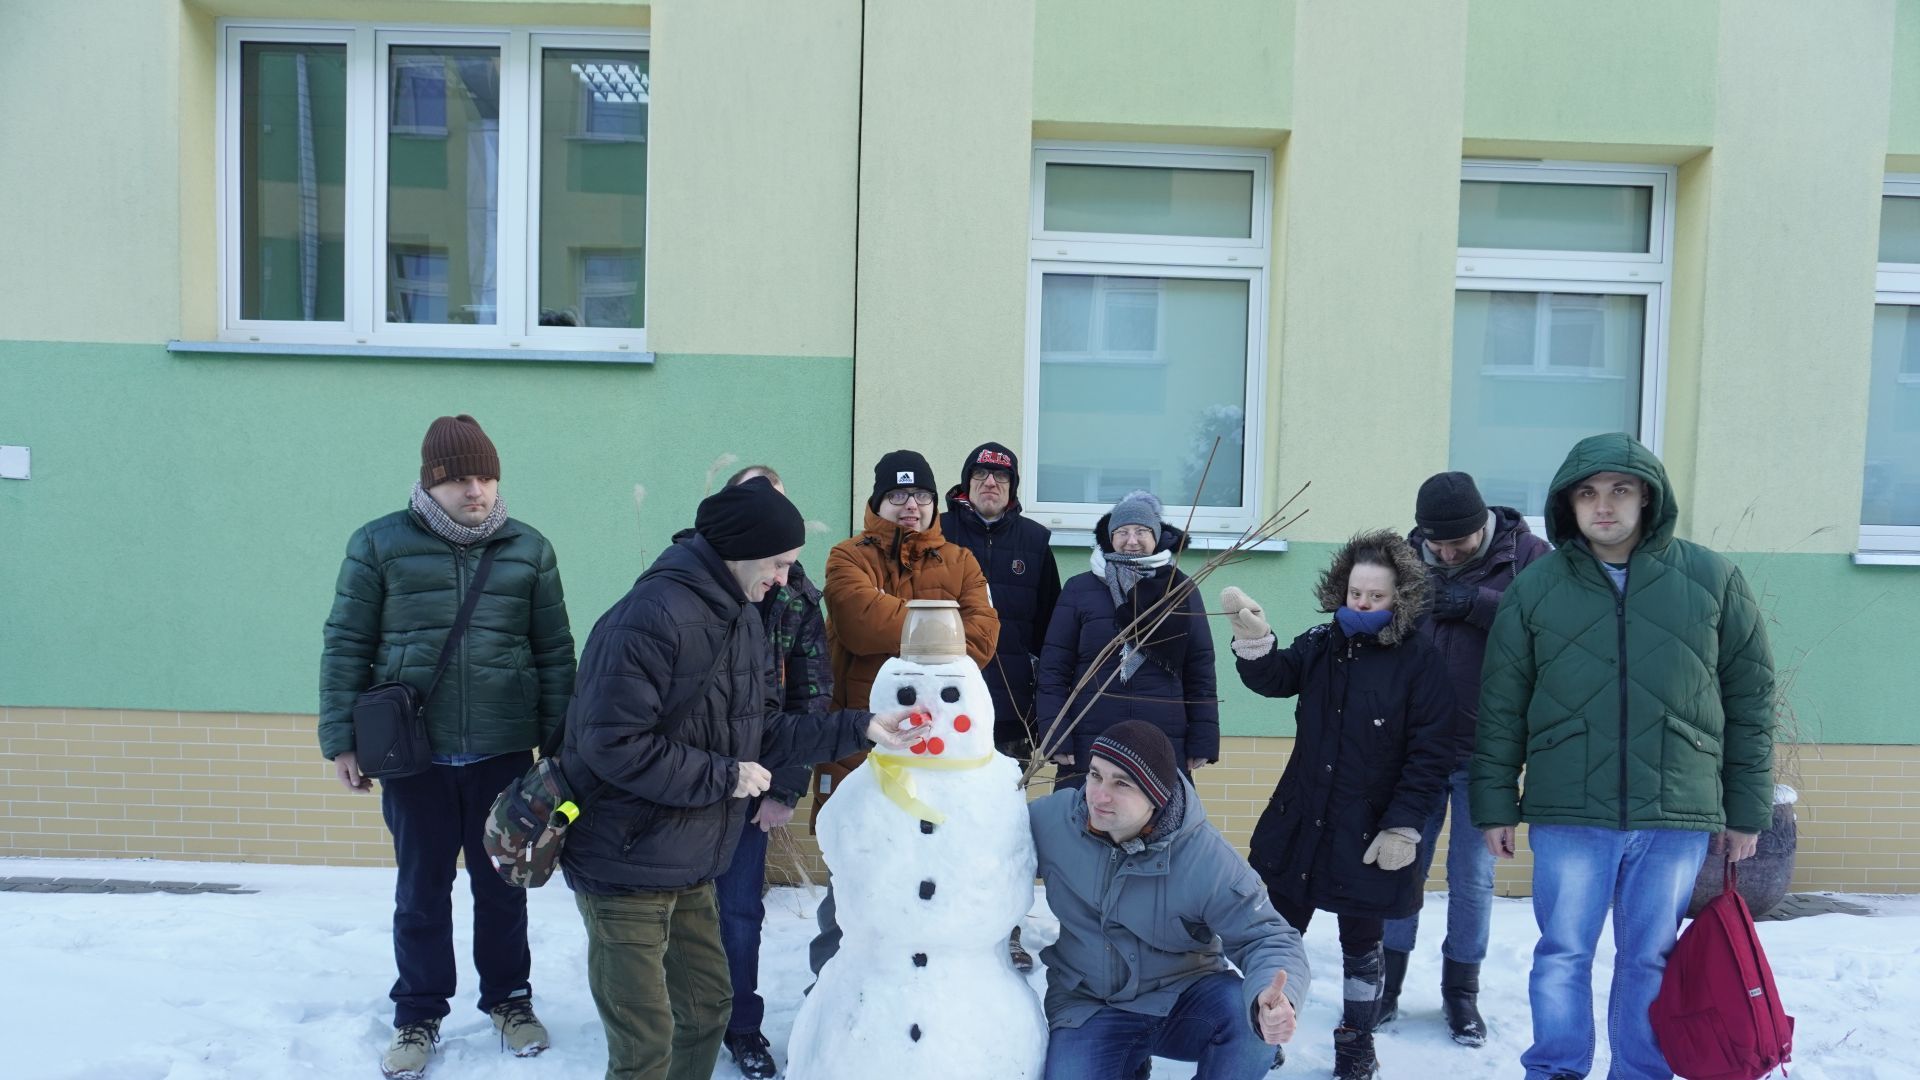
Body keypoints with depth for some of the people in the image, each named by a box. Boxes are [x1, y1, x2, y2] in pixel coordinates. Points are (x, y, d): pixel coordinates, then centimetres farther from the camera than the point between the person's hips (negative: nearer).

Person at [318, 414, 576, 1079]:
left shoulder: (528, 549, 2)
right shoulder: (380, 544, -2)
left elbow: (555, 653, 6)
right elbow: (345, 647, 1)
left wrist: (559, 742, 4)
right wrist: (341, 741, -1)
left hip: (503, 752, 1)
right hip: (415, 755, -1)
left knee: (502, 886, 14)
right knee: (420, 892, 12)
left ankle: (508, 999, 33)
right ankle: (418, 1016, 30)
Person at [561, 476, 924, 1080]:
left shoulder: (743, 618, 7)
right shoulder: (651, 616, -23)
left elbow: (756, 733, 9)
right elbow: (613, 744, -26)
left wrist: (859, 728, 1)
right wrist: (723, 778, -20)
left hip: (690, 866, 9)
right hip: (626, 871, -9)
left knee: (708, 1007, 20)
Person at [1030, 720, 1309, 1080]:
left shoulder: (1208, 859, -22)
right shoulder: (1051, 819, -15)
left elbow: (1267, 938, -19)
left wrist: (1273, 1001, -40)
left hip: (1185, 999, -1)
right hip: (1088, 1006, 2)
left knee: (1251, 1014, -31)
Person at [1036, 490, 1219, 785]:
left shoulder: (1183, 591, 8)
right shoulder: (1079, 589, 4)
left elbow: (1200, 671, 7)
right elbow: (1053, 669, 2)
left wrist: (1203, 742, 2)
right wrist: (1056, 737, -6)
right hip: (1087, 749, -1)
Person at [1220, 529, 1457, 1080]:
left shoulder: (1420, 662, -10)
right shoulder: (1320, 645, 1)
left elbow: (1430, 755, -11)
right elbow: (1273, 678, -10)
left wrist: (1404, 827, -14)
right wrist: (1254, 641, -31)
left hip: (1370, 836, -3)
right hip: (1299, 823, 3)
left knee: (1361, 943, 15)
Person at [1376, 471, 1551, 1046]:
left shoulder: (1528, 555, -6)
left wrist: (1477, 602, -24)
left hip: (1486, 751, -1)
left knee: (1472, 876, 9)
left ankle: (1461, 992, 27)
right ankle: (1385, 983, 26)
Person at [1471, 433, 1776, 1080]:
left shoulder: (1713, 580, 2)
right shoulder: (1535, 588, 1)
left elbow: (1750, 700, 6)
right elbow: (1501, 708, 4)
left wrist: (1747, 810, 6)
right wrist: (1496, 805, 3)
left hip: (1678, 817, 0)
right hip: (1568, 813, 0)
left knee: (1650, 962, 13)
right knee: (1562, 956, 8)